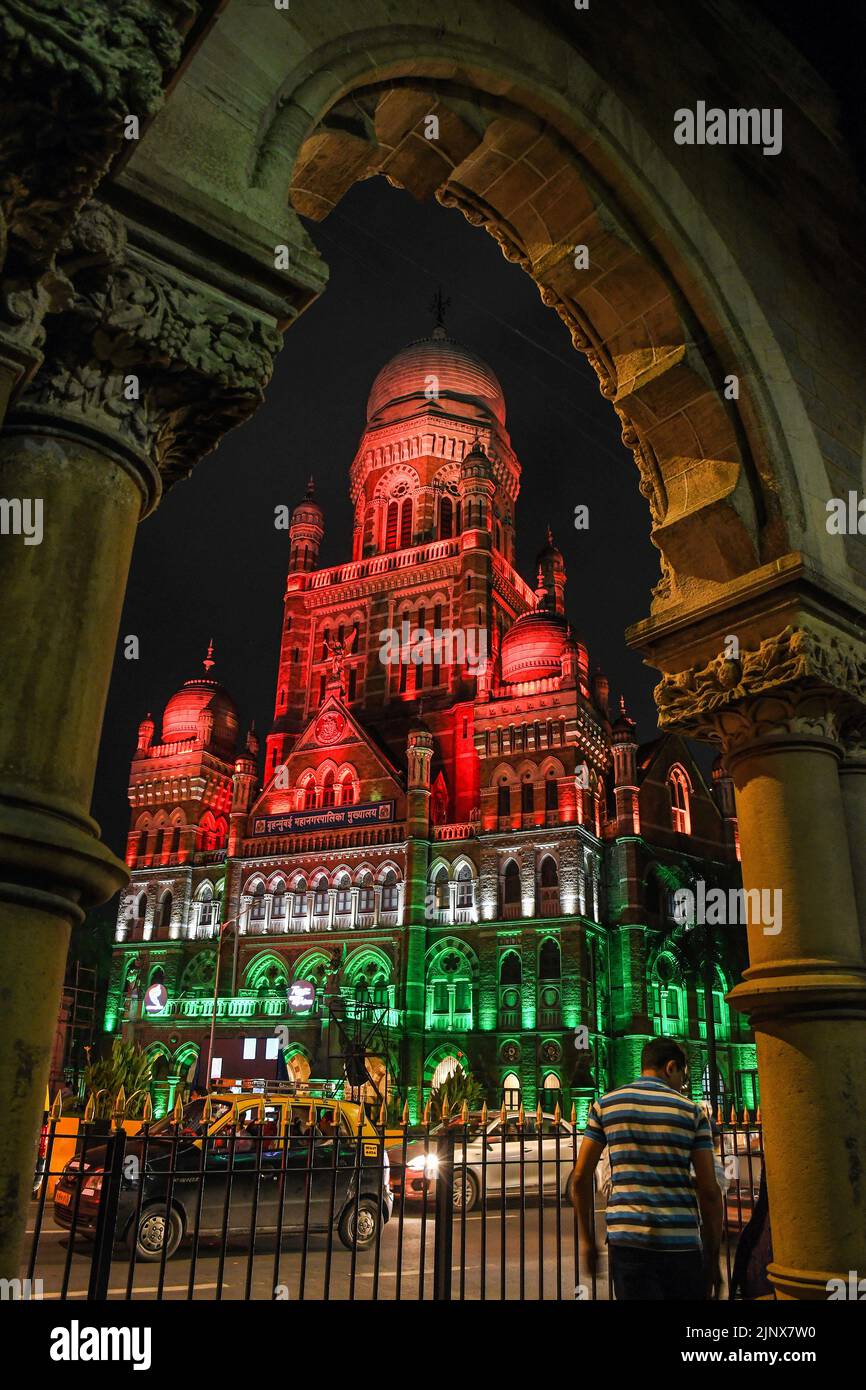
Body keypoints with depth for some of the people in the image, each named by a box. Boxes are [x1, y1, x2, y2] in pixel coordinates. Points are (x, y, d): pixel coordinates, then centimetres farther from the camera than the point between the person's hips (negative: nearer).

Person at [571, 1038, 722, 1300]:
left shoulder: (605, 1105, 7)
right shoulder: (692, 1111, 5)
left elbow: (581, 1177, 5)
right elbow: (709, 1191, 2)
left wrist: (586, 1240, 13)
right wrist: (713, 1258, 9)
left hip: (628, 1239, 0)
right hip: (681, 1241, 0)